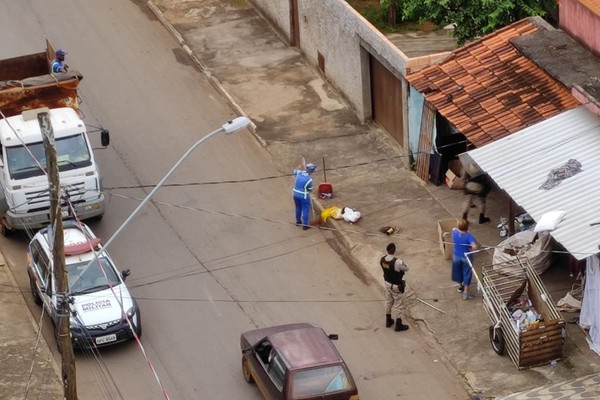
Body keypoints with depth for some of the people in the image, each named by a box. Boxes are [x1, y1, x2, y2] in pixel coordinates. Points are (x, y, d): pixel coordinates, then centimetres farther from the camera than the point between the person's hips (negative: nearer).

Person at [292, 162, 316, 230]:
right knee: (305, 210, 7)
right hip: (304, 196, -7)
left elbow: (295, 171, 18)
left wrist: (300, 167, 35)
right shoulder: (309, 179, -24)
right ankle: (305, 225, 13)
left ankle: (298, 221, 41)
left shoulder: (299, 172, -8)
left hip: (295, 194, 7)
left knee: (298, 208, 25)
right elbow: (310, 189, -9)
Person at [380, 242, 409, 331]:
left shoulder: (382, 260, -13)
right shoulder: (397, 262, -33)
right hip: (396, 286, -6)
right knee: (397, 305, 9)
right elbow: (406, 268, -17)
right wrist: (403, 263, 0)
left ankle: (388, 321, 39)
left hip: (387, 283, 6)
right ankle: (398, 325, 19)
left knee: (388, 302, 24)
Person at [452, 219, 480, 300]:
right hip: (466, 257, -4)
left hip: (456, 256, 4)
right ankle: (465, 293, 16)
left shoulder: (454, 232, -16)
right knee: (467, 274, 12)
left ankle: (460, 286, 47)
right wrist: (471, 249, -20)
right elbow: (475, 247, -39)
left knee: (458, 271, 26)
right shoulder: (468, 236, -30)